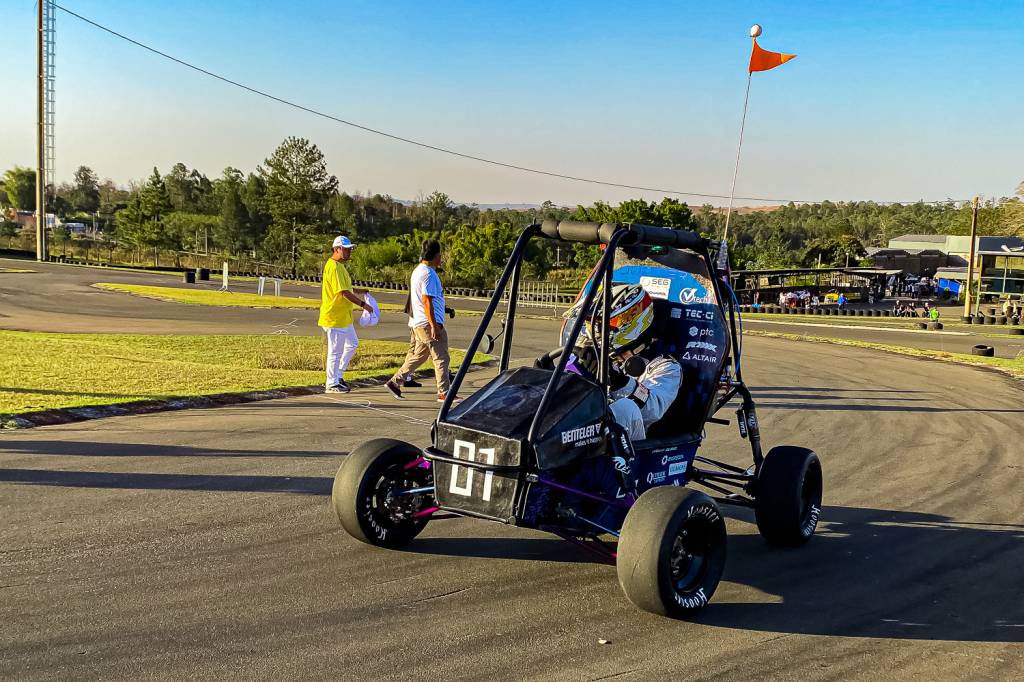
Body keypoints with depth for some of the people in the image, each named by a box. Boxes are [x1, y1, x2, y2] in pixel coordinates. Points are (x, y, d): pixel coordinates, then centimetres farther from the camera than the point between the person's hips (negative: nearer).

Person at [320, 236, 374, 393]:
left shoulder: (339, 265, 13)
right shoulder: (333, 267, -20)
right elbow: (344, 293, -25)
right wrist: (363, 304, -22)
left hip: (344, 317, 11)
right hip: (334, 318, -11)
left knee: (352, 344, 20)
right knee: (336, 351, -2)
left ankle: (338, 376, 28)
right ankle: (332, 384, 7)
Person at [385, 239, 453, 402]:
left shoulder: (418, 270, 16)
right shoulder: (428, 274, -16)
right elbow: (427, 301, -22)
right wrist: (434, 325, -23)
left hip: (417, 323, 10)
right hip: (428, 323, -10)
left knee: (416, 357, 15)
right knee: (441, 358, -4)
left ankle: (394, 382, 16)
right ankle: (444, 393, -1)